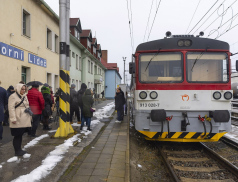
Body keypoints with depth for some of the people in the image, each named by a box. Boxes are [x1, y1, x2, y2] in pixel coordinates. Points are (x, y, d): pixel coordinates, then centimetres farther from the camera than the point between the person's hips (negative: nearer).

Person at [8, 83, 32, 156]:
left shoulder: (24, 96, 16)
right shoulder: (13, 97, -9)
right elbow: (11, 108, -15)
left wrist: (29, 116, 20)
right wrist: (13, 119, -20)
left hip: (24, 120, 8)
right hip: (17, 121, -8)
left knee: (20, 135, 15)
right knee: (17, 136, -3)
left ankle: (19, 149, 24)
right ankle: (17, 151, 6)